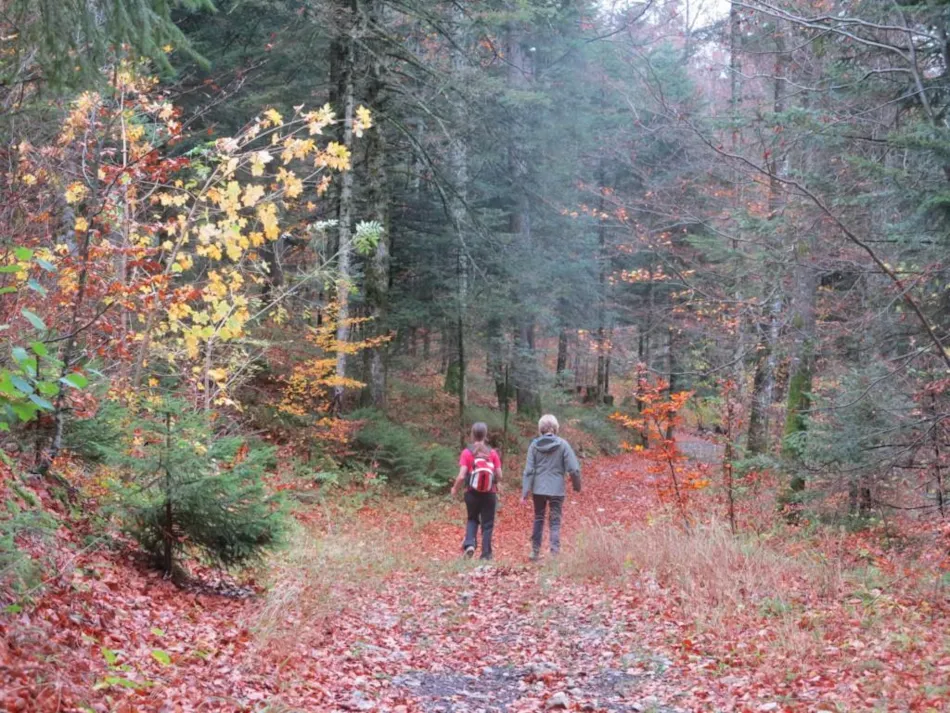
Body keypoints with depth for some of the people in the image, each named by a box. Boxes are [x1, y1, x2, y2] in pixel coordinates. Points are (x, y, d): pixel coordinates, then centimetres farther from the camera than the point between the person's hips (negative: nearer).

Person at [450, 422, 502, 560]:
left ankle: (469, 544, -1)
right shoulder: (492, 452, -4)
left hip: (472, 493, 0)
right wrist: (497, 484, 19)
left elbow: (461, 476, -13)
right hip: (489, 494, 0)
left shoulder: (467, 453, -8)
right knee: (487, 524, 10)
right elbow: (499, 475, -3)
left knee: (472, 519, 20)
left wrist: (455, 489, 5)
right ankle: (486, 554, 9)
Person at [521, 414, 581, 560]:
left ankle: (535, 552, 23)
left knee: (538, 519, 17)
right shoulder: (562, 444, -6)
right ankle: (554, 552, -6)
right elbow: (573, 468, -7)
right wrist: (577, 486, 8)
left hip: (538, 489, 2)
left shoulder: (534, 445, -3)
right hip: (557, 489, -2)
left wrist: (525, 492, -2)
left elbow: (528, 470, -4)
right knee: (555, 522, 5)